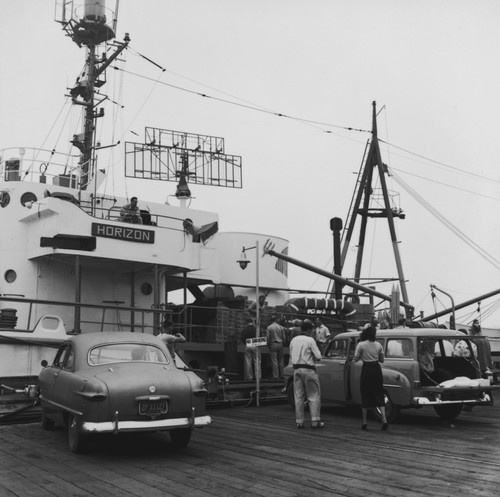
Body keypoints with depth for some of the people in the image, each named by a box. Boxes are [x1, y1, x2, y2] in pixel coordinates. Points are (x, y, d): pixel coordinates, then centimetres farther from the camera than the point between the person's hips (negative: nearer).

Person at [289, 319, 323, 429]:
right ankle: (315, 421, 0)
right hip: (308, 369, -6)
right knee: (314, 396, 3)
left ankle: (299, 421, 11)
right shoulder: (310, 340, -10)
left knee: (298, 397, 9)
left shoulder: (293, 340, 9)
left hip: (296, 369, 6)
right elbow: (318, 356, -12)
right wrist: (315, 358, 8)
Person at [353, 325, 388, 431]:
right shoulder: (378, 345, 1)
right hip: (377, 369, 3)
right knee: (379, 395, 8)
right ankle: (384, 420, -6)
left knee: (365, 396, 7)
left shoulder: (361, 345, -10)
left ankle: (364, 423, 11)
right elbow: (382, 360, 10)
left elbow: (355, 359, -6)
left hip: (366, 370, -2)